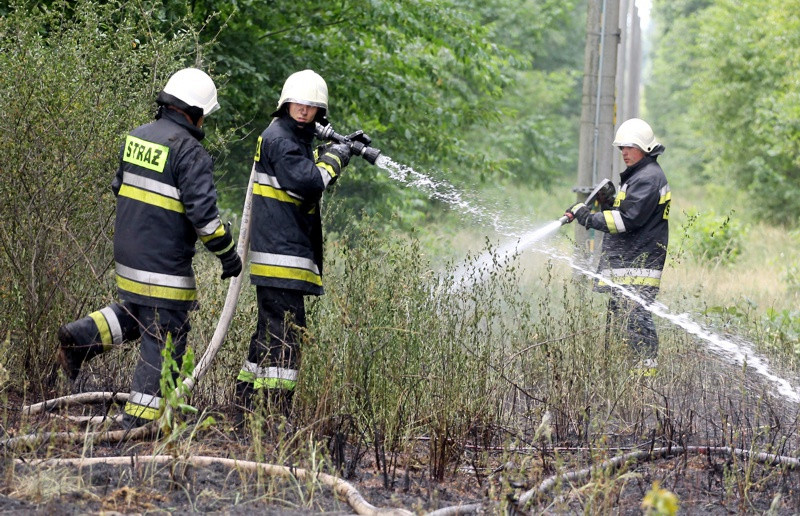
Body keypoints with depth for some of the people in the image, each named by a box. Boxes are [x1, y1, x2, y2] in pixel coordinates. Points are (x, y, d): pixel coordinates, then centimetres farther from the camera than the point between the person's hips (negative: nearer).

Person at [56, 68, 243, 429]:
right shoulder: (189, 150, -16)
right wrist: (227, 253, -10)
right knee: (163, 338, 0)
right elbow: (202, 210, -20)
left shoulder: (137, 137, 8)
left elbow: (119, 187, 19)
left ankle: (80, 338, 9)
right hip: (164, 265, -8)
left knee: (136, 313, 28)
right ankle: (138, 421, 2)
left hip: (128, 256, 8)